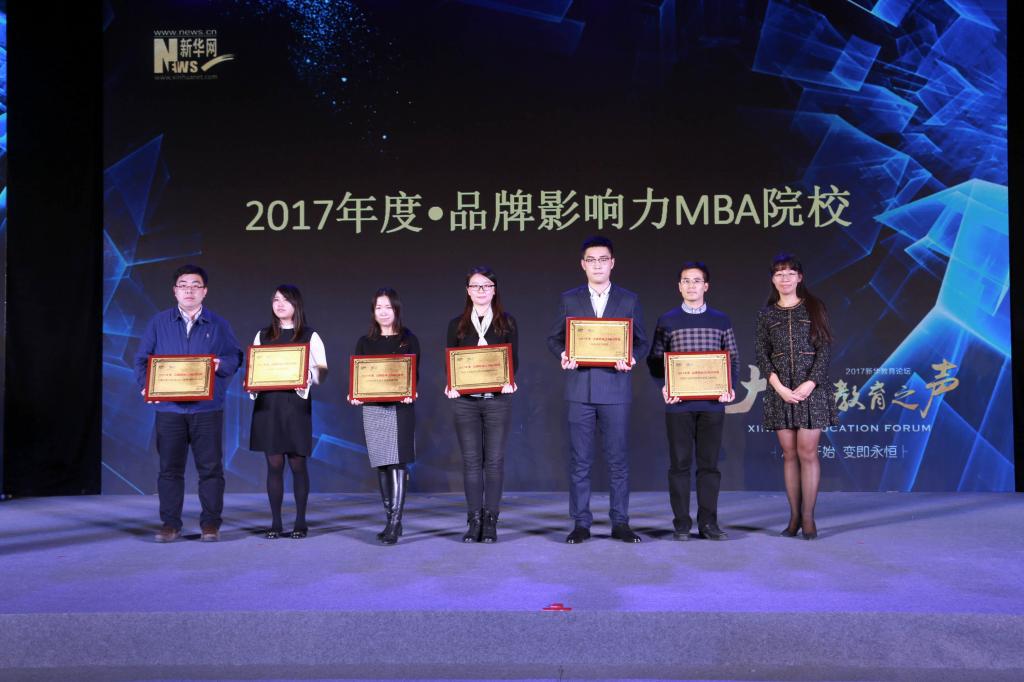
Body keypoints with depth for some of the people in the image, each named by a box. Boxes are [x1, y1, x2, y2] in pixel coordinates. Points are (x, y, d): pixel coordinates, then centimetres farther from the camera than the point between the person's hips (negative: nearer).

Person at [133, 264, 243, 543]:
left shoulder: (218, 324, 8)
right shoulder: (159, 323, 9)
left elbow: (236, 357, 6)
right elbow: (142, 358, 10)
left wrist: (221, 364, -15)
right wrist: (146, 385, -6)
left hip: (208, 408, 0)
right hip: (169, 407, 1)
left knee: (210, 466, 2)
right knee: (169, 467, 4)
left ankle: (211, 523, 11)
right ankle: (170, 523, 14)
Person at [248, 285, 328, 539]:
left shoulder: (310, 336, 5)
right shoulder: (262, 335, 14)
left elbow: (322, 372, 2)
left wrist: (308, 377, -19)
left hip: (296, 404, -2)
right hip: (267, 404, 2)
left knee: (297, 463, 1)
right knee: (274, 464, 3)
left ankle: (300, 521, 11)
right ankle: (275, 522, 11)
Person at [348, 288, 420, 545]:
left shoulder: (408, 340, 4)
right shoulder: (364, 342, 12)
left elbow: (415, 374, -1)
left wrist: (410, 393, -21)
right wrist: (354, 395, -10)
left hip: (400, 408, -4)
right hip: (372, 408, 4)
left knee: (397, 463, -11)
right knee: (381, 466, 7)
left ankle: (395, 524, -12)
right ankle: (392, 521, 16)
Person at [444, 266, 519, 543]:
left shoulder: (507, 322, 7)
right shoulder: (457, 324, 10)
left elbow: (514, 360, 4)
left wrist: (509, 381, -16)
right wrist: (451, 385, -11)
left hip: (498, 398, -1)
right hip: (465, 399, 1)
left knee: (494, 460, 0)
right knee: (471, 460, 2)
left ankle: (490, 521, 7)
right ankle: (474, 520, 8)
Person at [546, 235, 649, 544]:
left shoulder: (629, 300, 8)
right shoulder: (569, 299, 9)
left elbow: (641, 342, 9)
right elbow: (554, 338, 10)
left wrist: (631, 359, -12)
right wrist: (563, 355, -11)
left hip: (615, 389, 0)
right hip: (579, 389, 0)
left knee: (618, 460, 4)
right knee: (579, 461, 4)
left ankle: (620, 523, 14)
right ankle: (580, 524, 12)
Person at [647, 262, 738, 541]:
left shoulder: (721, 320, 10)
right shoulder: (667, 321, 6)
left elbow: (733, 358, 10)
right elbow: (655, 359, 6)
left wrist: (729, 386, -6)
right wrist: (664, 386, -10)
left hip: (712, 402, 1)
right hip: (679, 402, -1)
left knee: (709, 463, 4)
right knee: (680, 463, 2)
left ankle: (708, 523, 11)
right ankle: (681, 523, 9)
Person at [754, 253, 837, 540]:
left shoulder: (814, 307, 5)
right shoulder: (766, 314, 10)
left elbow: (825, 348, 0)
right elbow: (762, 354, 4)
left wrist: (810, 383, -11)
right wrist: (778, 386, -9)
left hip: (811, 389, -2)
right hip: (779, 390, 2)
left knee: (807, 452, -4)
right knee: (789, 454, 4)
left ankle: (808, 518, 3)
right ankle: (794, 517, 11)